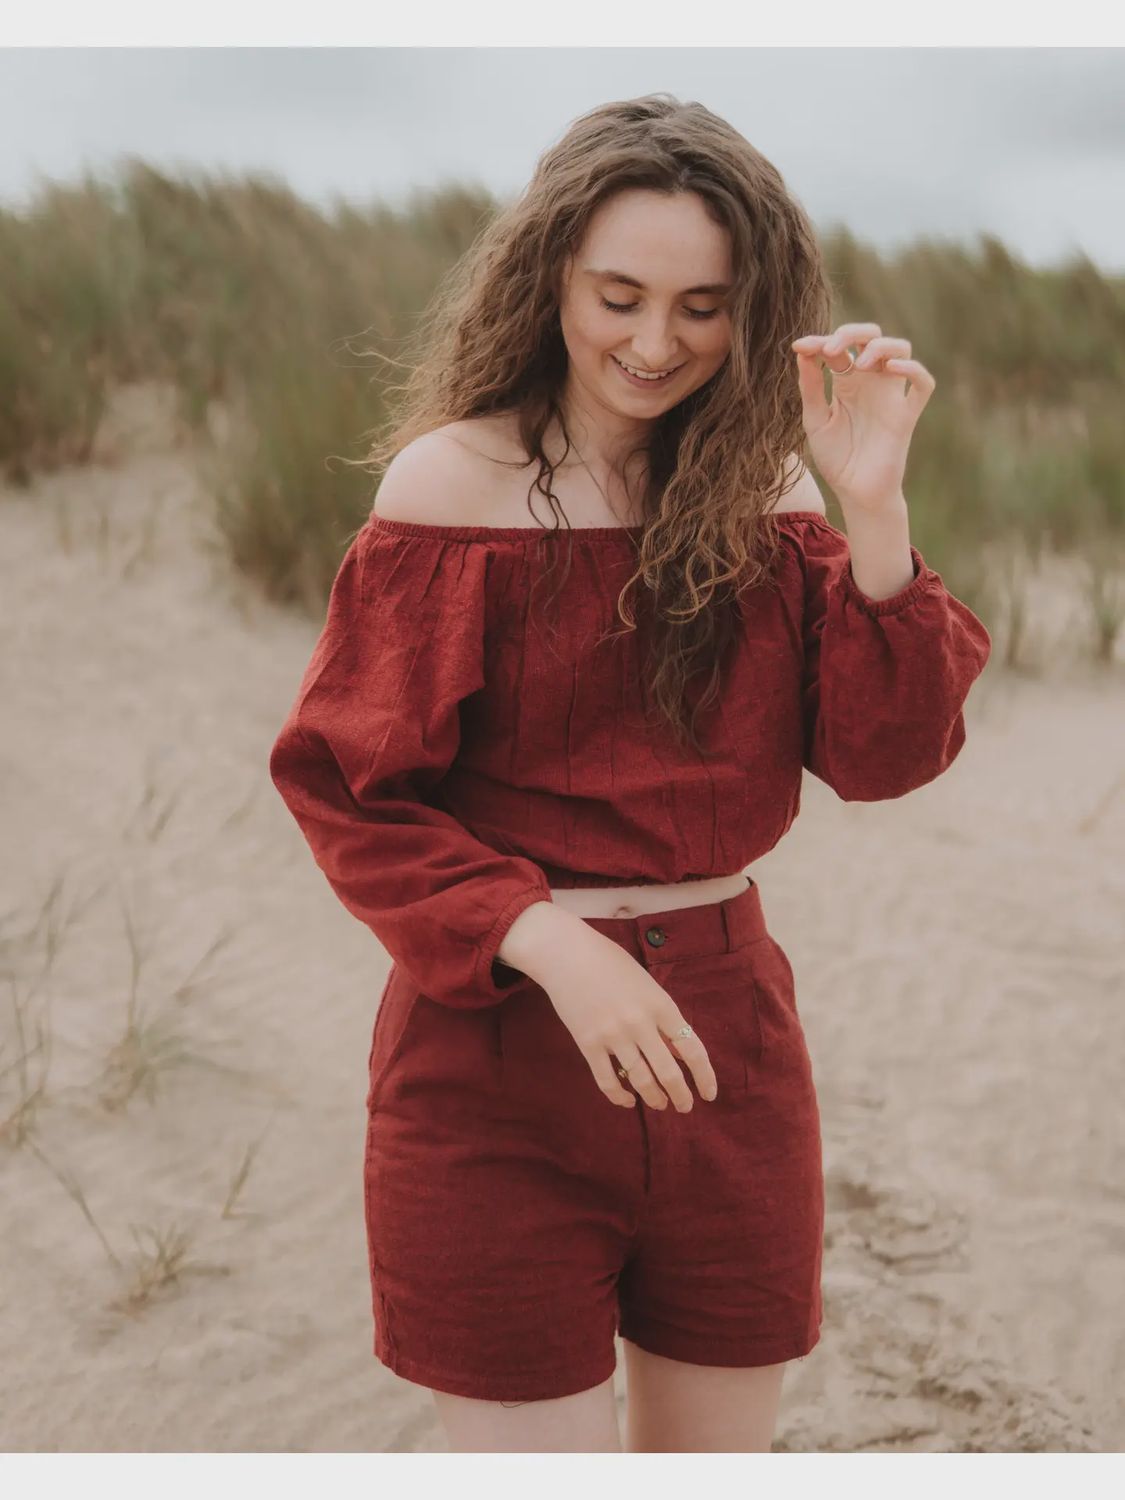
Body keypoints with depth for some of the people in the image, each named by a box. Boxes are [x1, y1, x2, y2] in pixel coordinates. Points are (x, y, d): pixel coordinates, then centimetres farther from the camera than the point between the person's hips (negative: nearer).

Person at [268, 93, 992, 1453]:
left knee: (712, 1457, 17)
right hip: (495, 1048, -4)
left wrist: (874, 514, -17)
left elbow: (883, 759, -5)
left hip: (728, 1035, 4)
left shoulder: (763, 491, 3)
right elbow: (342, 786, -9)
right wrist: (549, 944, -21)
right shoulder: (457, 482, -8)